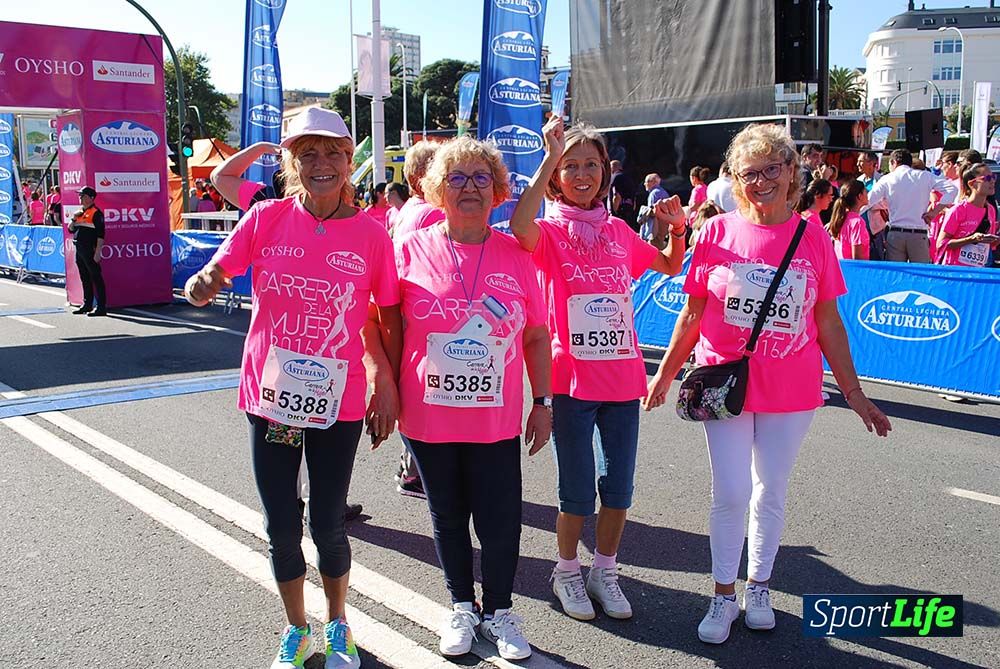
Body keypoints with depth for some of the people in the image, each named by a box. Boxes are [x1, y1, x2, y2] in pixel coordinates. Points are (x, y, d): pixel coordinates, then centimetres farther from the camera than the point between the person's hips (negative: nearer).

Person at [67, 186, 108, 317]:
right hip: (79, 249, 9)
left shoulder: (96, 213, -9)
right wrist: (74, 219, 2)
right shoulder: (80, 212, 17)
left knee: (96, 278, -7)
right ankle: (87, 305, 25)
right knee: (84, 279, 15)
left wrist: (98, 252, -20)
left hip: (90, 250, -9)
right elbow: (70, 229, 22)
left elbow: (100, 234, -14)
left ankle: (101, 307, -6)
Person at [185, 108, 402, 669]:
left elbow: (391, 319, 1)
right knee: (282, 527, 11)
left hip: (339, 403, -1)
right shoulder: (266, 219, -3)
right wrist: (202, 284, -29)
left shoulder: (371, 233, -6)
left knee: (328, 524, 8)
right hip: (270, 396, 1)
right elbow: (206, 285, -5)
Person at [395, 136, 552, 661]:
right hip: (429, 418, 0)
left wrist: (543, 402, 5)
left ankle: (498, 611, 31)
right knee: (448, 516, 15)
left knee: (501, 520, 6)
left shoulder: (515, 254, 1)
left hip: (497, 419, 0)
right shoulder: (412, 249, -3)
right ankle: (461, 606, 37)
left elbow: (536, 335, 6)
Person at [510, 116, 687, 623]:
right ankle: (567, 572, 28)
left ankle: (604, 571, 31)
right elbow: (519, 227, -31)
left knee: (619, 486, 11)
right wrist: (548, 160, -28)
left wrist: (676, 229, 3)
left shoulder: (619, 232, 8)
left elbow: (670, 266, 23)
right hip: (573, 380, -4)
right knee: (578, 491, 5)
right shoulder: (550, 232, -5)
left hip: (623, 377, 4)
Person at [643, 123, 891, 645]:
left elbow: (828, 322, 3)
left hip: (791, 389, 1)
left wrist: (854, 393, 5)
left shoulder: (813, 238, -2)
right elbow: (693, 313, 3)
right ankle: (724, 594, 21)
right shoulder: (718, 232, -5)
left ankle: (758, 585, 33)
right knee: (731, 493, 2)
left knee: (771, 490, 13)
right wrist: (665, 374, 6)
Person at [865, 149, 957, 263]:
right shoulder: (925, 176, 8)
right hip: (919, 235, 0)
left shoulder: (886, 179, 5)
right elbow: (951, 189, 0)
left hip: (895, 234, 0)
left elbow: (867, 202, 3)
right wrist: (935, 211, 1)